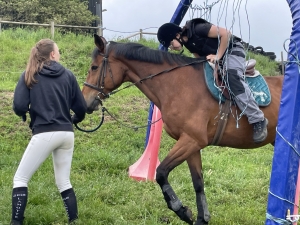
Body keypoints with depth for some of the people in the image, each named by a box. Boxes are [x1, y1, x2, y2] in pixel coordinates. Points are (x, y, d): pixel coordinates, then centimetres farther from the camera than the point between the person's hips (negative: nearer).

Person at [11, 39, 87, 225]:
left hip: (44, 134, -3)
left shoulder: (30, 76, 0)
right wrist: (74, 120, 30)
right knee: (64, 182, 17)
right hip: (67, 134, 4)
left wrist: (25, 114, 15)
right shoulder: (68, 75, 7)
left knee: (21, 178, 9)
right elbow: (81, 108, 9)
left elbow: (19, 107, -9)